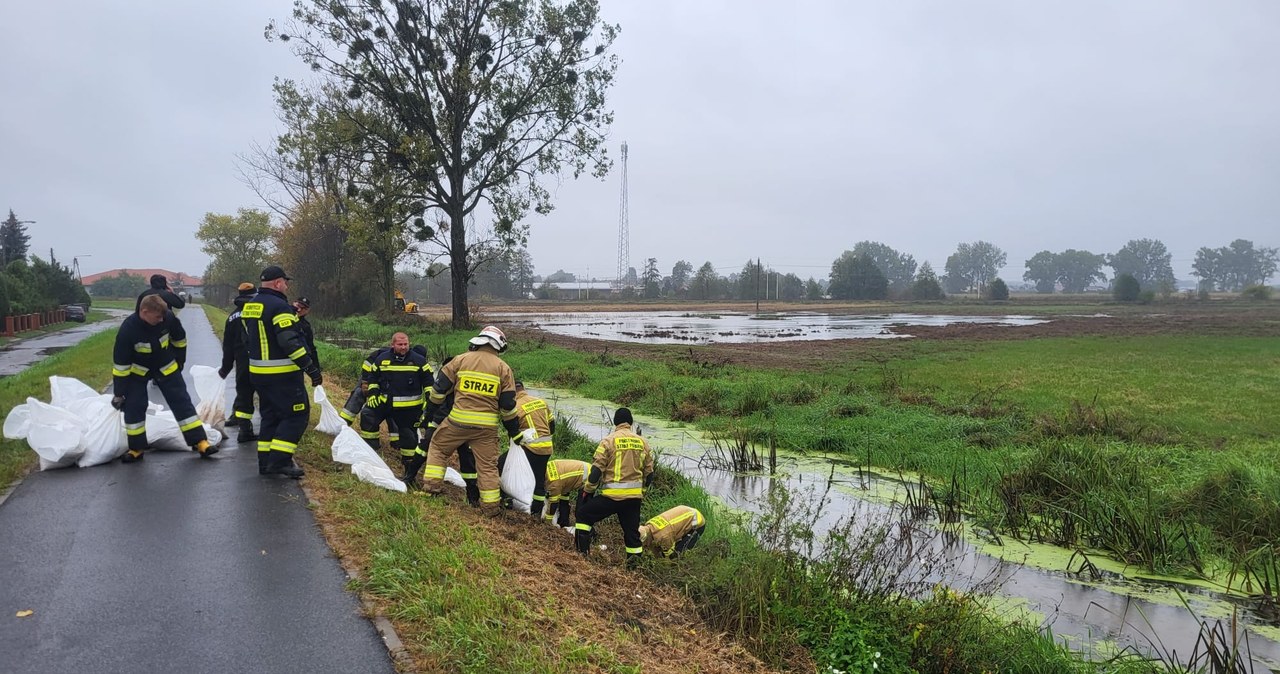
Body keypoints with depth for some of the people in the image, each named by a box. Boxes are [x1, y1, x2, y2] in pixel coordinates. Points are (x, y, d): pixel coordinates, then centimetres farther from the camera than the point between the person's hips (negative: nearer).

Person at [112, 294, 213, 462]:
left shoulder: (168, 317, -24)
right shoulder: (127, 330, -31)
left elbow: (179, 339, -1)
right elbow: (120, 364, -22)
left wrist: (179, 362, 10)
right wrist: (118, 394, -15)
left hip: (166, 368, 2)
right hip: (137, 371, -2)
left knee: (182, 403, 0)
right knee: (133, 408, -2)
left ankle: (200, 442, 4)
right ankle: (136, 448, 15)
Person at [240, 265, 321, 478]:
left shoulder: (249, 306, 12)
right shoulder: (279, 307, -18)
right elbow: (290, 343, -24)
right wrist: (311, 368, -21)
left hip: (258, 372, 9)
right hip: (282, 374, -9)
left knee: (270, 415, 18)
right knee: (297, 414, -2)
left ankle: (265, 462, 19)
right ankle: (279, 461, -7)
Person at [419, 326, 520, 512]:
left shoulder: (461, 360, 1)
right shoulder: (503, 368, 1)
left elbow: (440, 387, 5)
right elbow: (508, 404, 3)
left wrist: (431, 409, 20)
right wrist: (513, 429, 14)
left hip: (458, 420, 0)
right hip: (487, 426, 0)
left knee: (438, 447, 24)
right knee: (488, 465, 10)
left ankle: (432, 484, 20)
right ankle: (490, 505, 13)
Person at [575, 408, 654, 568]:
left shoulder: (609, 440, -7)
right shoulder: (643, 442, 7)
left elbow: (596, 469, -9)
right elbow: (649, 472, 13)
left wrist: (588, 490, 4)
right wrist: (642, 491, 27)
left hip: (611, 495, -4)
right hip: (635, 496, 4)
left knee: (584, 514, 13)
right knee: (632, 529, 16)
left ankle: (582, 551, 11)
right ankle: (634, 561, 14)